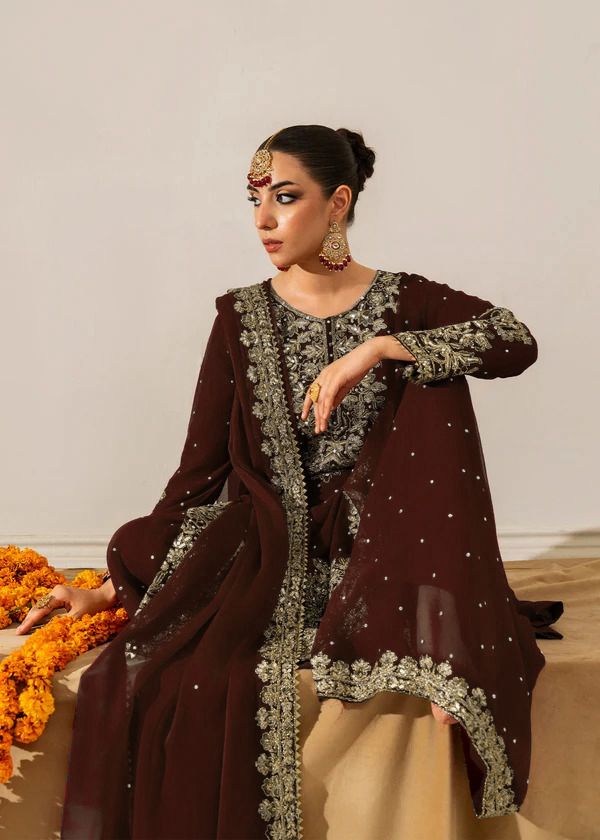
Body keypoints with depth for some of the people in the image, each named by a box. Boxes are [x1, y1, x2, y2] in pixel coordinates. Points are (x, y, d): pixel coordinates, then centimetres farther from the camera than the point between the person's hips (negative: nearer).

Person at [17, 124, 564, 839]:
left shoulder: (403, 302, 4)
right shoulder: (242, 317, 5)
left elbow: (517, 341, -14)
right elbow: (200, 470, 2)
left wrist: (378, 348, -21)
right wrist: (117, 585, -5)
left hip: (375, 547, 1)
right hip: (271, 552, 0)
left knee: (430, 377, -23)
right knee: (159, 684, -30)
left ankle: (445, 650, -25)